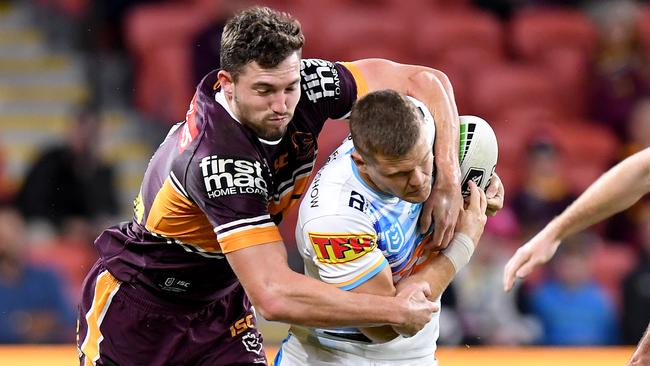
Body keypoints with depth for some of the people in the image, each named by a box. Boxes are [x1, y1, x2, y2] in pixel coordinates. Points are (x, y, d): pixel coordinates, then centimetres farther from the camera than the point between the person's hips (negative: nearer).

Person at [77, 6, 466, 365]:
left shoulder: (306, 85, -20)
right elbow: (273, 296, -43)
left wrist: (448, 180, -23)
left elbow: (425, 81, -9)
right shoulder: (220, 159, -38)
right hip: (134, 301, -6)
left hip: (221, 303, 6)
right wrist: (394, 310, -37)